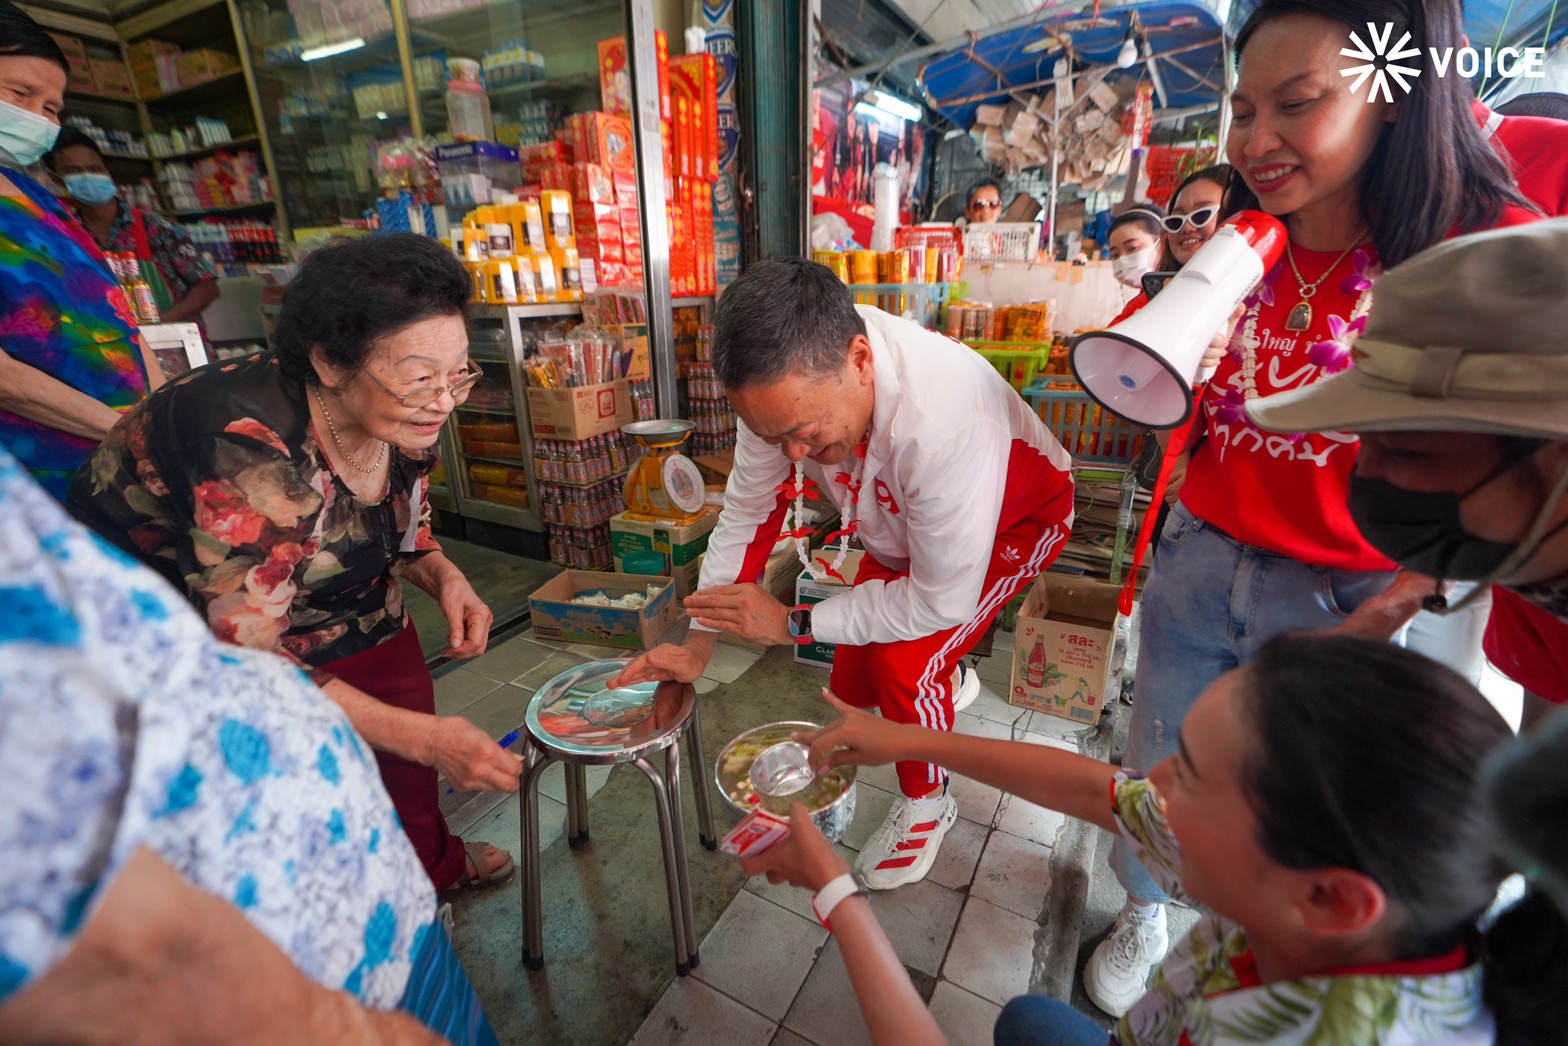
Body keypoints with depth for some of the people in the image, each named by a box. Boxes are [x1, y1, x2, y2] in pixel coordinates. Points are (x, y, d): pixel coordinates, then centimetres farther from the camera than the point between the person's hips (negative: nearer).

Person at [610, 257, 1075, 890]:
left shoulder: (945, 422, -46)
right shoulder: (789, 376, -28)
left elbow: (941, 604, -33)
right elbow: (746, 511, -16)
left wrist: (793, 623, -27)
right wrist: (697, 646, -15)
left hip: (1016, 516, -5)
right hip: (902, 524, 6)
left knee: (904, 660, -22)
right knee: (852, 690, 7)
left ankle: (927, 803, 10)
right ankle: (949, 682, 41)